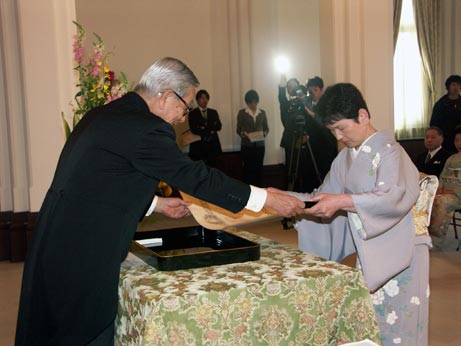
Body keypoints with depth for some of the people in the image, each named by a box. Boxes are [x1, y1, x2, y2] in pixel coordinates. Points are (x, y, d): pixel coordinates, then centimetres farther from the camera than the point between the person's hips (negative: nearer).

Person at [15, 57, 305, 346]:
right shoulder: (145, 128, -18)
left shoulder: (104, 115, 11)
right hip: (83, 256, -10)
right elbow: (197, 177, -14)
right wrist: (269, 199, -7)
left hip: (58, 245, 10)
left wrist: (156, 203, 23)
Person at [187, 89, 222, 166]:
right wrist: (210, 131, -6)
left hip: (213, 145, 3)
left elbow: (218, 126, 3)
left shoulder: (213, 112, 14)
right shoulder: (193, 113, 2)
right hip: (199, 145, -3)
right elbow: (194, 130, -9)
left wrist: (205, 128, -13)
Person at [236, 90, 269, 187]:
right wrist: (243, 134, -20)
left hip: (260, 145, 2)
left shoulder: (262, 112, 8)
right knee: (248, 169, -3)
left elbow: (266, 128, 11)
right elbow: (238, 129, 1)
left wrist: (264, 133, -10)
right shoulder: (242, 113, 0)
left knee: (258, 168, 4)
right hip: (246, 145, -2)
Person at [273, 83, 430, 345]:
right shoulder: (346, 158, 10)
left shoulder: (388, 151, -13)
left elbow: (394, 197, -27)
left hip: (399, 255, -7)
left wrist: (341, 201, -33)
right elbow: (326, 198, 13)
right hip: (368, 255, 7)